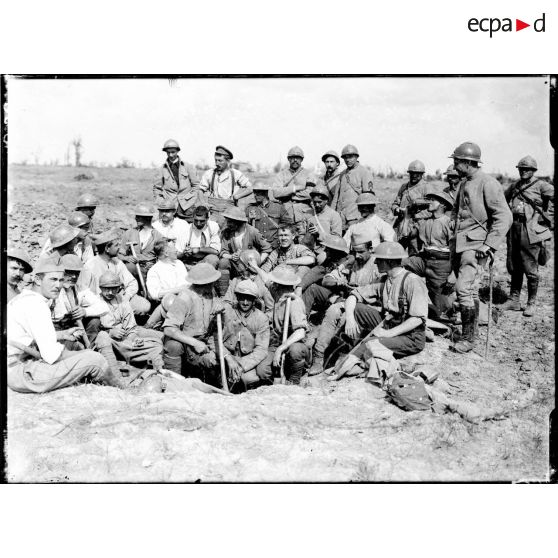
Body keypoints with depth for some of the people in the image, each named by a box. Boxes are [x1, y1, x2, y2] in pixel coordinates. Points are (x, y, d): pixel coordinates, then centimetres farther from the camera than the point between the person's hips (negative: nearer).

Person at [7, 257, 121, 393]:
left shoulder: (22, 298, 13)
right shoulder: (35, 304, -19)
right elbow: (51, 355, -22)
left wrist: (62, 335, 17)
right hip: (21, 375, -11)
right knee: (94, 359, -11)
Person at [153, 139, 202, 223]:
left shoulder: (188, 167, 8)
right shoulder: (162, 170, 9)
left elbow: (196, 185, 10)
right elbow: (156, 188, 14)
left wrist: (192, 201, 1)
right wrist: (160, 203, 2)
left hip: (187, 206, 0)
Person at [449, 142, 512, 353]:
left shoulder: (488, 184, -11)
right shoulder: (464, 183, 15)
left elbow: (504, 217, -15)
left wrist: (489, 245, -19)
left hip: (476, 245, -8)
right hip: (459, 243, 8)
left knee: (464, 289, -15)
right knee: (468, 290, 14)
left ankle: (468, 338, -7)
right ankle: (469, 326, 25)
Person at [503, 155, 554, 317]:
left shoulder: (541, 185, -4)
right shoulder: (514, 186, 15)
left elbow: (552, 193, -16)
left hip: (531, 232, -6)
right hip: (513, 230, 6)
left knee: (530, 270, -1)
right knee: (514, 268, 11)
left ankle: (531, 304, 11)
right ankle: (514, 301, 22)